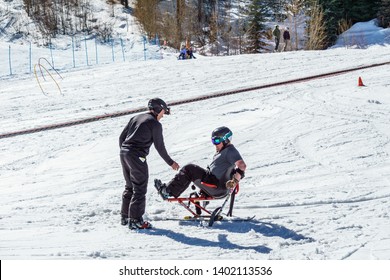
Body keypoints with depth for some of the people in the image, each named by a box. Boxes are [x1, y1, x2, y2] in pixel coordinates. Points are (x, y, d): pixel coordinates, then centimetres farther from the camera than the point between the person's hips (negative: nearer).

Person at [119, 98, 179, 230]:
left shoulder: (136, 118, 17)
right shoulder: (155, 124, -4)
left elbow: (122, 136, 17)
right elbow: (160, 146, -2)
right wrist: (170, 162, 9)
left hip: (124, 153, 8)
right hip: (137, 156, -8)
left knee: (130, 186, 20)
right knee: (139, 189, -1)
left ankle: (125, 216, 26)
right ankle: (135, 220, -1)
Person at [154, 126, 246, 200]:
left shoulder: (230, 151, -13)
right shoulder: (223, 150, 20)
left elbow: (242, 165, -29)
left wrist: (235, 181, -37)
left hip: (218, 187, -11)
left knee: (189, 169, -10)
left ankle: (169, 191, -9)